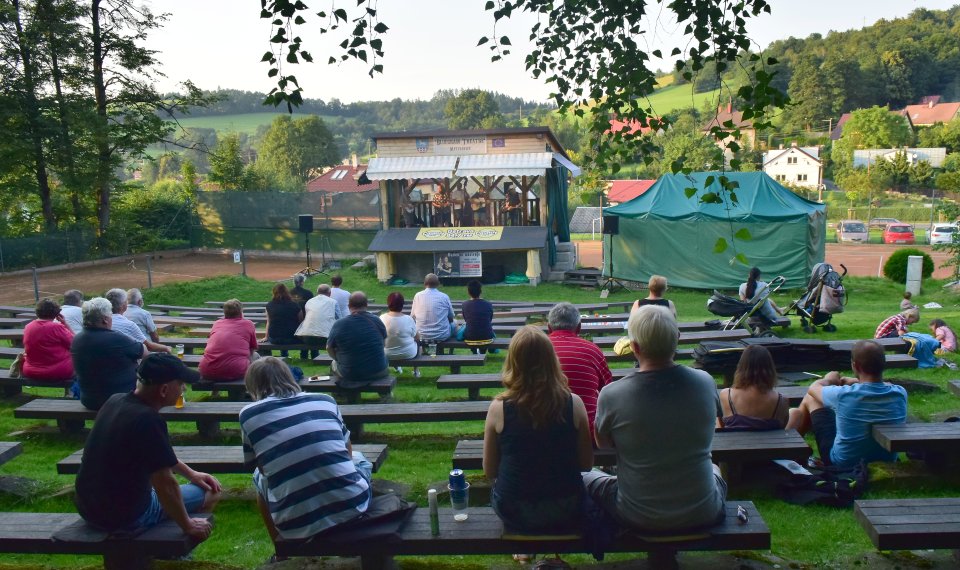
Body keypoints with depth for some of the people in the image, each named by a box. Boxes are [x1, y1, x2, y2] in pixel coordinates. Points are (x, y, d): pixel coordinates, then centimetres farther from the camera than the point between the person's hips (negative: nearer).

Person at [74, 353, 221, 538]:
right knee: (209, 493, 6)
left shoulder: (115, 401, -1)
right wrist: (188, 526, -11)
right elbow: (165, 485, -24)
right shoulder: (148, 421, -28)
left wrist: (190, 473, 18)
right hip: (127, 517, -8)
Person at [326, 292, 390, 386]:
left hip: (348, 374, 0)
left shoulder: (339, 324, -13)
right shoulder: (376, 320, -8)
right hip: (377, 372, 1)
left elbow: (329, 349, -1)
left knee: (334, 364, 30)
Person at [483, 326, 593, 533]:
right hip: (565, 512, 1)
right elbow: (586, 463, -3)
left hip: (514, 513, 0)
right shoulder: (573, 404, -15)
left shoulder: (498, 408, -16)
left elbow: (490, 471, -4)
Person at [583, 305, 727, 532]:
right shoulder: (705, 382, -13)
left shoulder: (611, 395, -21)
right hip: (702, 515, 2)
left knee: (585, 477, 24)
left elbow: (602, 443, 0)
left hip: (639, 518, -2)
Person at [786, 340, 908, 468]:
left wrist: (828, 380, 16)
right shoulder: (900, 394, -17)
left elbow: (814, 388, -3)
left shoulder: (844, 394, -27)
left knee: (810, 398, 11)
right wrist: (856, 382, 18)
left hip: (842, 463, -4)